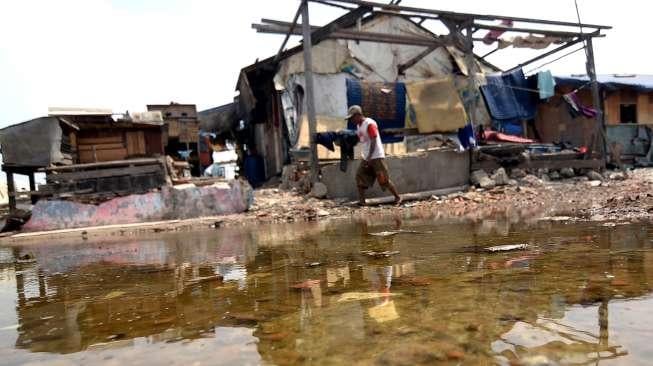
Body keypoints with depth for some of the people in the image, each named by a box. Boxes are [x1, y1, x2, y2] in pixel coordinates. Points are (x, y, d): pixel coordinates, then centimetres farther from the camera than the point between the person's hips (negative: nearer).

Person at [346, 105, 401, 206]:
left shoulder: (370, 124, -15)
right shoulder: (358, 126, 12)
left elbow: (373, 141, -20)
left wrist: (369, 157, -24)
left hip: (376, 157, -9)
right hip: (366, 158, 9)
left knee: (384, 180, -4)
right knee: (360, 177, -1)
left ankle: (397, 198, 11)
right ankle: (361, 200, 2)